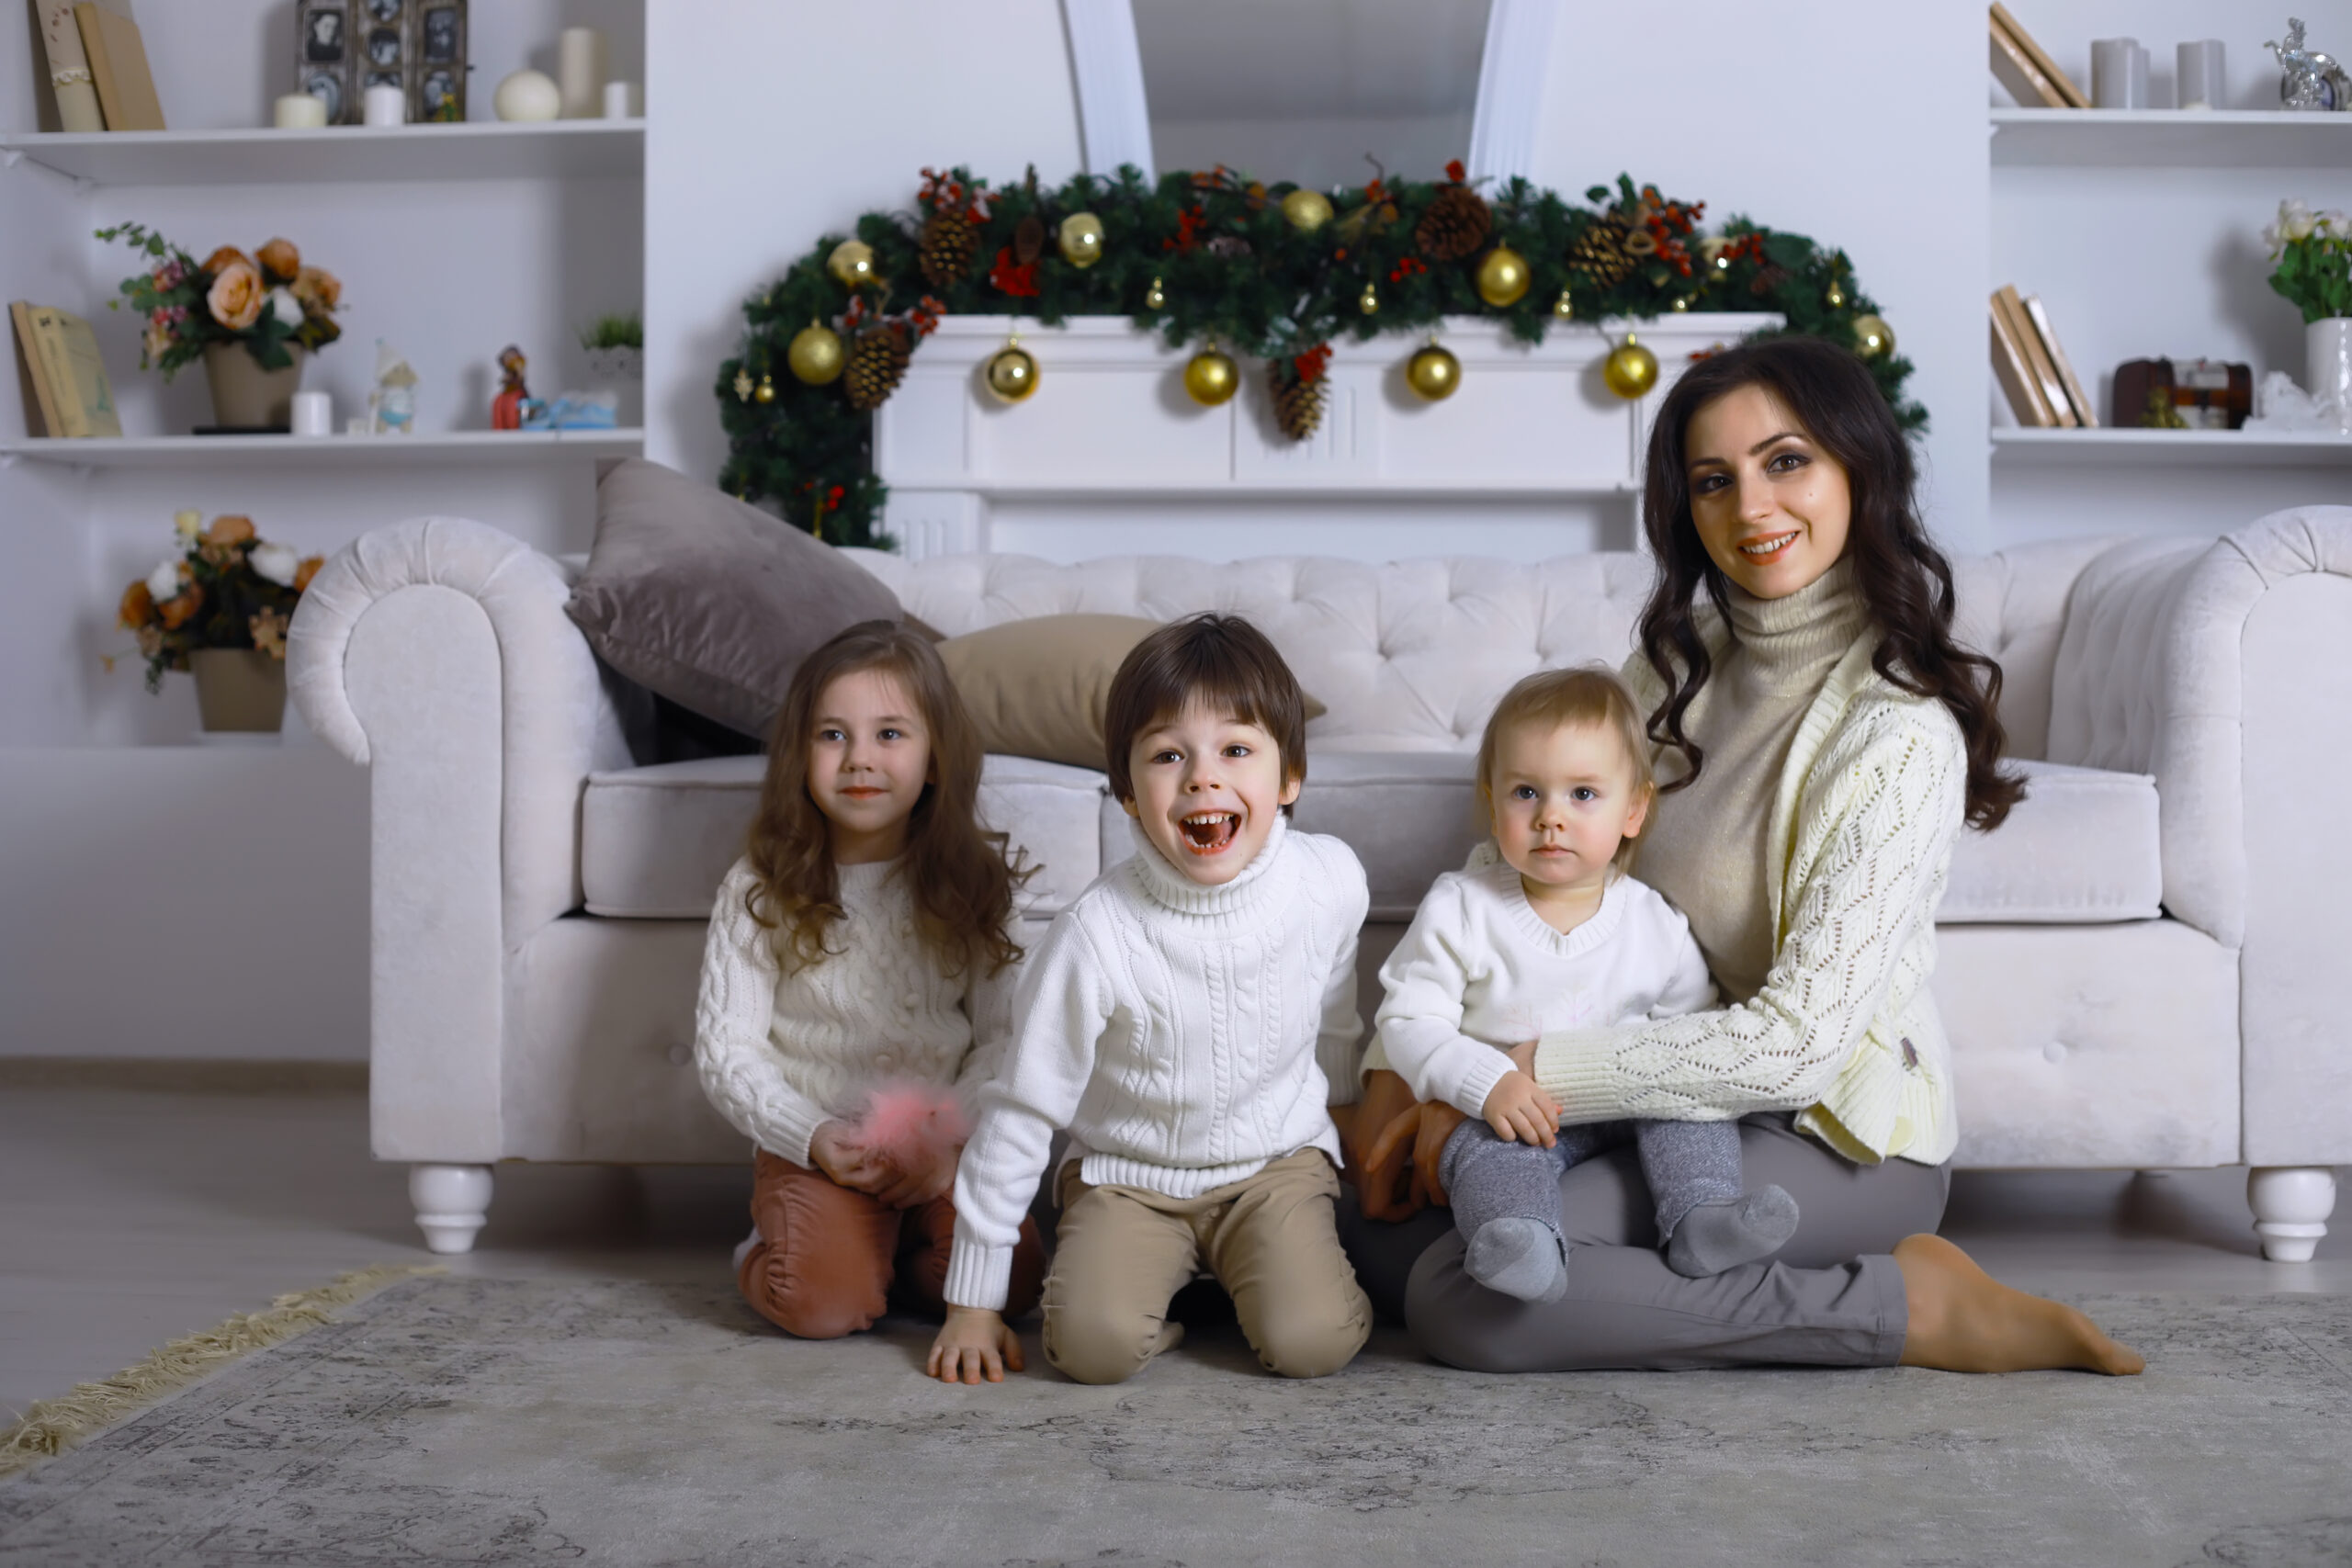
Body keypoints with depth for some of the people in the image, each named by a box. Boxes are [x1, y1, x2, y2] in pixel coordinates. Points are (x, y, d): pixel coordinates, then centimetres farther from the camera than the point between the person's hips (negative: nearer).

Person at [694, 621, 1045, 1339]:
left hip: (947, 1147, 2)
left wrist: (950, 1137, -15)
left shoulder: (975, 881, 2)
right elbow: (725, 1047, -3)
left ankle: (900, 1251, 10)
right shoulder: (760, 890, -2)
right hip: (813, 1150, -2)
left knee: (1009, 1281, -21)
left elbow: (1005, 1036, 0)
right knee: (822, 1302, -26)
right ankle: (768, 1252, 9)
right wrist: (813, 1135, -17)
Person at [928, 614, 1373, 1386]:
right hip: (1127, 1172, -2)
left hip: (1278, 1160, 2)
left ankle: (1235, 1272, 11)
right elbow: (1019, 1109, -12)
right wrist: (973, 1299, -9)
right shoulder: (1098, 932, -22)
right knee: (1095, 1345, -24)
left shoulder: (1332, 881, -13)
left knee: (1311, 1344, -20)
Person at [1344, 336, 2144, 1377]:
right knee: (1378, 1235, -2)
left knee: (1463, 1299, -23)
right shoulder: (1676, 668, 4)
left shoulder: (1899, 733, -19)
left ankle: (1916, 1303, -10)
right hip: (1688, 1099, 8)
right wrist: (1400, 1071, -6)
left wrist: (1516, 1078, -22)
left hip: (1834, 1134, -8)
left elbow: (1796, 1044, -24)